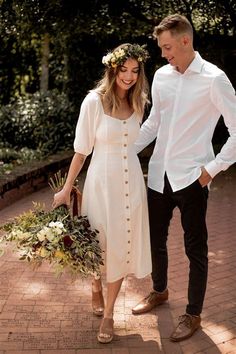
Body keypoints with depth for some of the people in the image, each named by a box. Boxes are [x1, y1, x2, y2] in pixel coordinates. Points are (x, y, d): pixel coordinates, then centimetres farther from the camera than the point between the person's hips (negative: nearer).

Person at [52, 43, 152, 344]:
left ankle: (108, 313, 23)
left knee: (122, 245, 8)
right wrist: (66, 189, -6)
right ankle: (96, 288, 42)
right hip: (102, 180, -3)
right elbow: (82, 149, -7)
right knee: (100, 244, 8)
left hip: (131, 181, 4)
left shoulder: (138, 102, 1)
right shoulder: (94, 101, -12)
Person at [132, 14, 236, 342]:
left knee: (195, 249, 7)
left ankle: (193, 314, 24)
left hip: (191, 177, -5)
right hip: (158, 173, 6)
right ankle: (159, 291, 43)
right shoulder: (161, 76, 5)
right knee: (155, 238, 19)